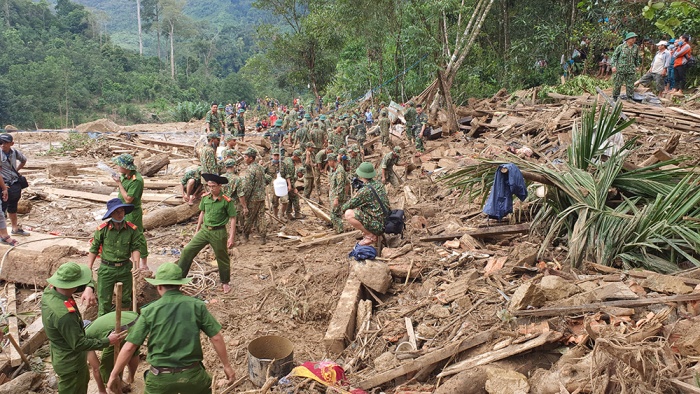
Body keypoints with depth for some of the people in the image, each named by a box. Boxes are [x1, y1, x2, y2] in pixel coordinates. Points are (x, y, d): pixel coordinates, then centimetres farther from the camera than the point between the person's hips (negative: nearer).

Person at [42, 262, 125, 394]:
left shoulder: (50, 290, -14)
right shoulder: (64, 314, -40)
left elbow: (88, 280, -3)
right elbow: (79, 344, -30)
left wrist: (89, 288, -25)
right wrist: (108, 341, -20)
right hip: (70, 363, -8)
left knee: (84, 380, 32)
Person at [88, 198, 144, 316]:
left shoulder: (132, 229, -5)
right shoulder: (102, 229, -9)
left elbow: (136, 248, -4)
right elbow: (93, 250, -1)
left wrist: (136, 264, -18)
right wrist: (88, 269, -3)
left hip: (125, 268, 2)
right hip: (106, 269, -2)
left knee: (126, 299, 17)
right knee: (104, 301, 3)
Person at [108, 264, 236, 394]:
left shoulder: (149, 311, -6)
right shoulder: (197, 305, -6)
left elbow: (129, 347, -4)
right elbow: (216, 338, -5)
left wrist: (114, 374, 9)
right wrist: (227, 365, 6)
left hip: (160, 377, 0)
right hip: (192, 374, 1)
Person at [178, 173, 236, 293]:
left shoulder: (227, 201, -15)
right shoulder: (205, 197, -1)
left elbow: (232, 219, -11)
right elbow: (202, 213, 13)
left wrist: (232, 237, -14)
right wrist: (197, 229, 15)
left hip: (219, 233, -4)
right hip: (204, 230, 4)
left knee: (222, 258, 11)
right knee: (187, 250, -1)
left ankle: (225, 283, 30)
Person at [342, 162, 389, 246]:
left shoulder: (365, 190, -20)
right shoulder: (379, 185, 6)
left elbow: (350, 205, -10)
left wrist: (343, 207, 11)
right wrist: (357, 194, 8)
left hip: (378, 225, -9)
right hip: (386, 221, 9)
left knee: (349, 214, -13)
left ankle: (370, 236, -5)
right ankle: (370, 232, 15)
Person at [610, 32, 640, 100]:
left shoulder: (636, 48, 7)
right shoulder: (621, 47, -5)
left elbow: (637, 58, 20)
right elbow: (614, 56, -2)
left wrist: (637, 65, 20)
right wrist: (613, 65, -10)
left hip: (631, 70, 3)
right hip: (620, 69, -3)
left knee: (630, 85, 5)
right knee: (617, 84, 1)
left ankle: (630, 98, 14)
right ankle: (615, 98, 14)